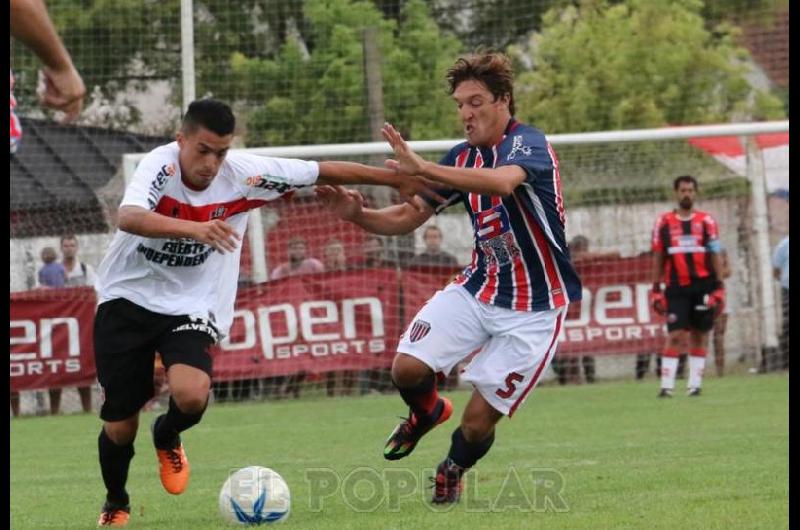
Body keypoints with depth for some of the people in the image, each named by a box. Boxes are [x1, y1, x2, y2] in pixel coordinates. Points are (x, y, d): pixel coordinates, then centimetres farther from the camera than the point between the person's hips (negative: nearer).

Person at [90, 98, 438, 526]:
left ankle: (167, 438, 12)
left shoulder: (242, 173, -13)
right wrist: (193, 228, -59)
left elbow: (323, 171, -2)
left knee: (192, 395, -27)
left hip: (190, 306, 1)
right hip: (126, 298, -1)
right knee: (119, 425, 0)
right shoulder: (159, 166, -22)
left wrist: (398, 180, 4)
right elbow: (128, 218, -43)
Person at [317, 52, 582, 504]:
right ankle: (428, 412, 20)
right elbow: (406, 219, 8)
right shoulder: (462, 158, 3)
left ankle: (454, 469, 30)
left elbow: (503, 182, -42)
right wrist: (358, 215, -13)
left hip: (534, 308, -5)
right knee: (408, 368, -16)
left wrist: (423, 169, -50)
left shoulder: (529, 144, -18)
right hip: (478, 288, 5)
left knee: (478, 422, -7)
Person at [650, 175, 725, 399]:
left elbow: (715, 256, 2)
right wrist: (656, 290, 6)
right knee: (674, 336, -8)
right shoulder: (663, 223, 5)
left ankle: (694, 384, 12)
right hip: (677, 288, 0)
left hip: (703, 286, 0)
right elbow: (658, 258, 10)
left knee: (699, 335, 5)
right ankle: (667, 385, -9)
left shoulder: (706, 221, 3)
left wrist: (719, 288, -4)